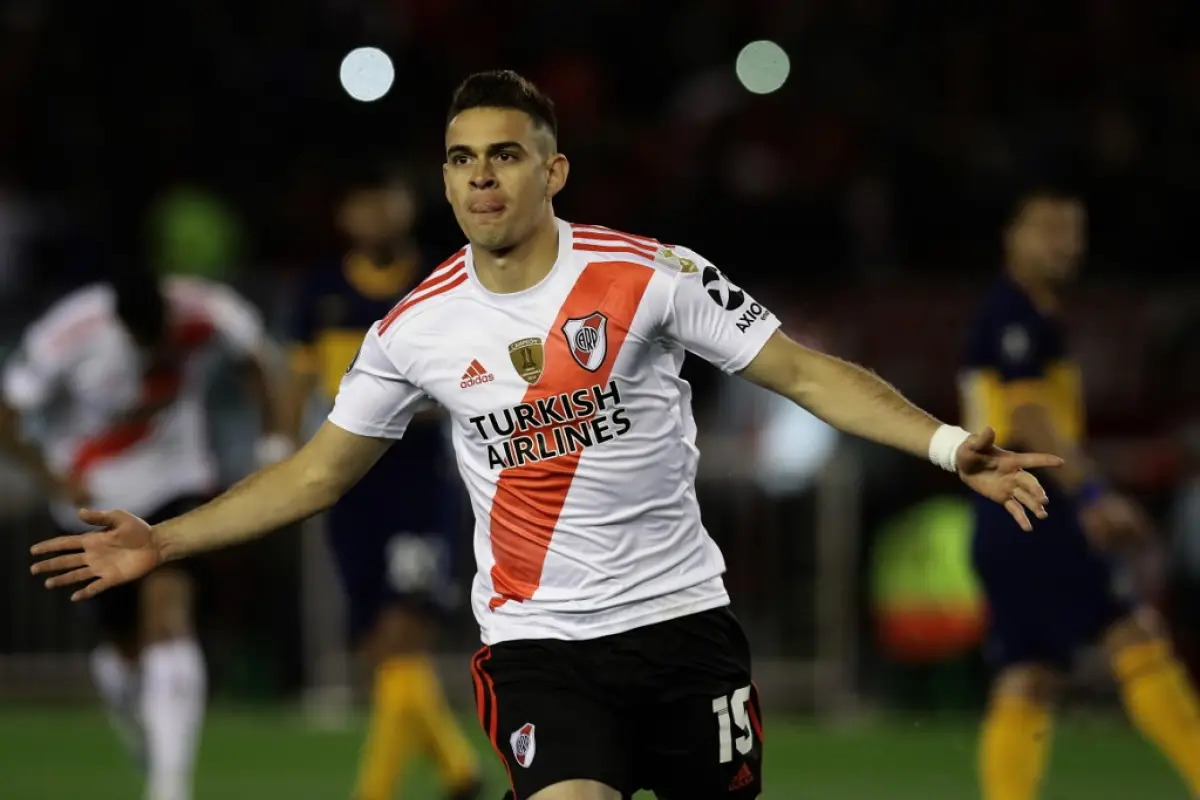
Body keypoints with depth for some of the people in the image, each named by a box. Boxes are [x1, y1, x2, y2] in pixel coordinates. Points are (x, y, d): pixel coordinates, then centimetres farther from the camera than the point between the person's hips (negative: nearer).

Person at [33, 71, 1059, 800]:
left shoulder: (654, 275, -6)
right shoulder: (416, 329, 1)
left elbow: (806, 374, -4)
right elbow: (319, 472, 13)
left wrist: (951, 446, -16)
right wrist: (163, 542, 8)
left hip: (682, 618, 0)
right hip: (539, 641, 0)